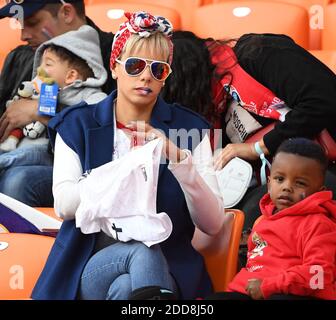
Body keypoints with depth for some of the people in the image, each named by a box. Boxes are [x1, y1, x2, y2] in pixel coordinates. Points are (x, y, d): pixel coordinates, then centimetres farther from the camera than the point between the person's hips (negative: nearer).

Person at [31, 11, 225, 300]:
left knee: (127, 286, -34)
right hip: (91, 264, 0)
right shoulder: (77, 125, 6)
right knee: (143, 253, -33)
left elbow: (213, 224, -5)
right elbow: (64, 205, -9)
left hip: (165, 264, 0)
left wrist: (178, 159, -20)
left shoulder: (188, 127, 4)